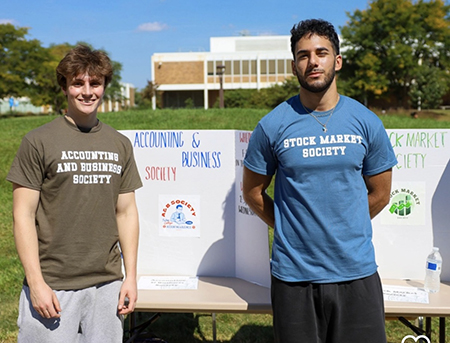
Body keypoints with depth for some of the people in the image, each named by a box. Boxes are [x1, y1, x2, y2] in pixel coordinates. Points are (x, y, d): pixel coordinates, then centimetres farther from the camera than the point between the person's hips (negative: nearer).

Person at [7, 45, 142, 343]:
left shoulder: (120, 144, 8)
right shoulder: (38, 142, -4)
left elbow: (126, 212, 10)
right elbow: (23, 215, -5)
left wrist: (131, 276, 6)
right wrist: (36, 283, -10)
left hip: (107, 284, 3)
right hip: (52, 286, -3)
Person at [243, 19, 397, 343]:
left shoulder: (367, 122, 1)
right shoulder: (273, 125, -3)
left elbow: (380, 194, 10)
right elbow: (253, 191, 7)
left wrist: (343, 229, 8)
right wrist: (291, 228, 6)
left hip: (356, 271, 1)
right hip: (294, 274, -1)